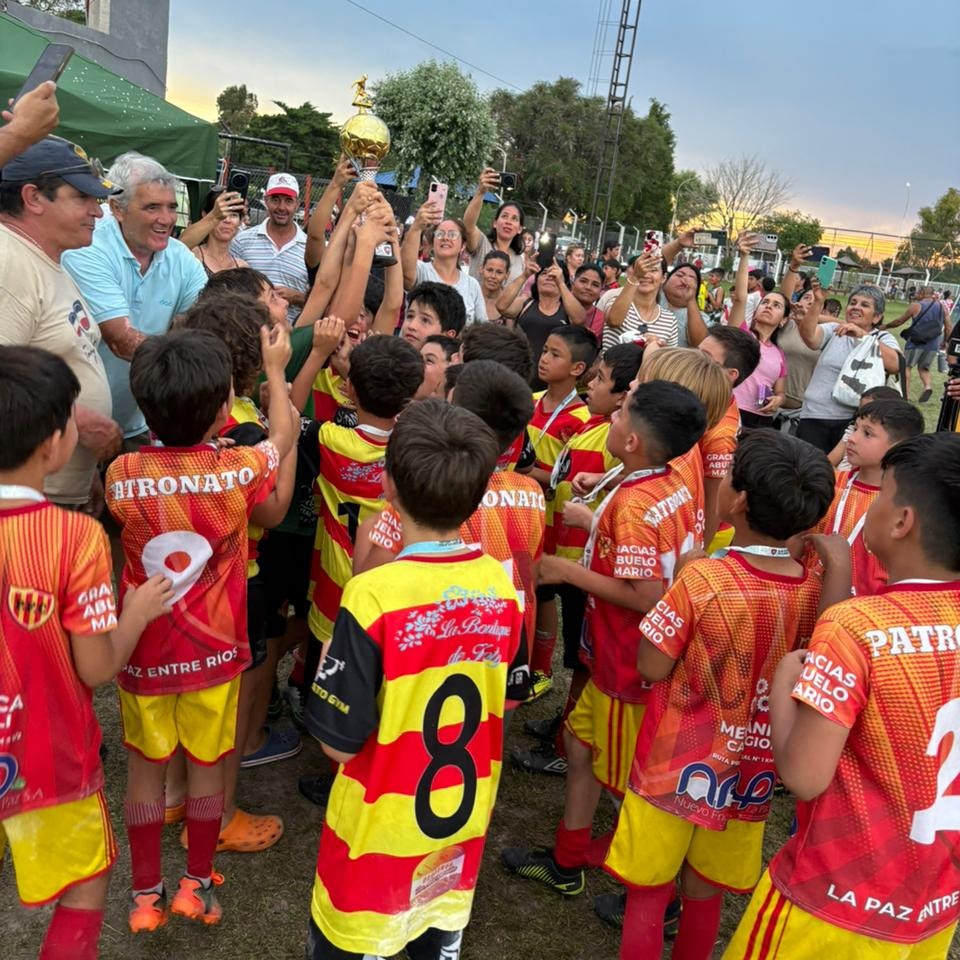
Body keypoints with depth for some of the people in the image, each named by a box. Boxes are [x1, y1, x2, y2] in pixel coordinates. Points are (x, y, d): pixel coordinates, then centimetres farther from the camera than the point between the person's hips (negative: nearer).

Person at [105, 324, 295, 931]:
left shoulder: (122, 475, -16)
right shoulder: (238, 472, -19)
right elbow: (285, 434, 2)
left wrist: (170, 400, 13)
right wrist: (276, 369, 17)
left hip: (143, 652, 1)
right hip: (213, 652, -1)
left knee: (145, 771, 17)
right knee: (207, 767, 17)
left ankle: (147, 894, 31)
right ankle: (198, 885, 33)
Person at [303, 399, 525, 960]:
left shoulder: (375, 594, -26)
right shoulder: (503, 586, -10)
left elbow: (340, 741, -19)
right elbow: (505, 700, 2)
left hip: (382, 826, -4)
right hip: (466, 815, 4)